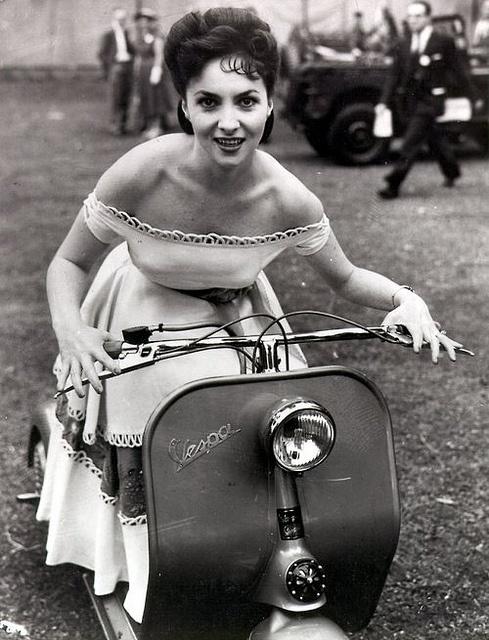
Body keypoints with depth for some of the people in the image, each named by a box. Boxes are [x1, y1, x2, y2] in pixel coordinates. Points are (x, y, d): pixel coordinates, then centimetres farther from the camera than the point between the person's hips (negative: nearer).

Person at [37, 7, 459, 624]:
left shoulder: (289, 201, -27)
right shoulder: (141, 175, -33)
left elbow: (347, 278, -8)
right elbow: (70, 260, -18)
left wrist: (407, 300, -27)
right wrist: (69, 327, -36)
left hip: (235, 320, 2)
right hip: (145, 323, -1)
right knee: (149, 474, 4)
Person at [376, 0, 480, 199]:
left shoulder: (444, 42, -3)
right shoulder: (403, 45, 8)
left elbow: (458, 71, 1)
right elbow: (394, 76, 8)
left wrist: (472, 98, 5)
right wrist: (384, 101, -2)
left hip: (430, 101, -5)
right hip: (409, 101, 5)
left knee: (411, 144, -12)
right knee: (434, 139, 18)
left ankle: (393, 186, -13)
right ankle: (452, 172, 38)